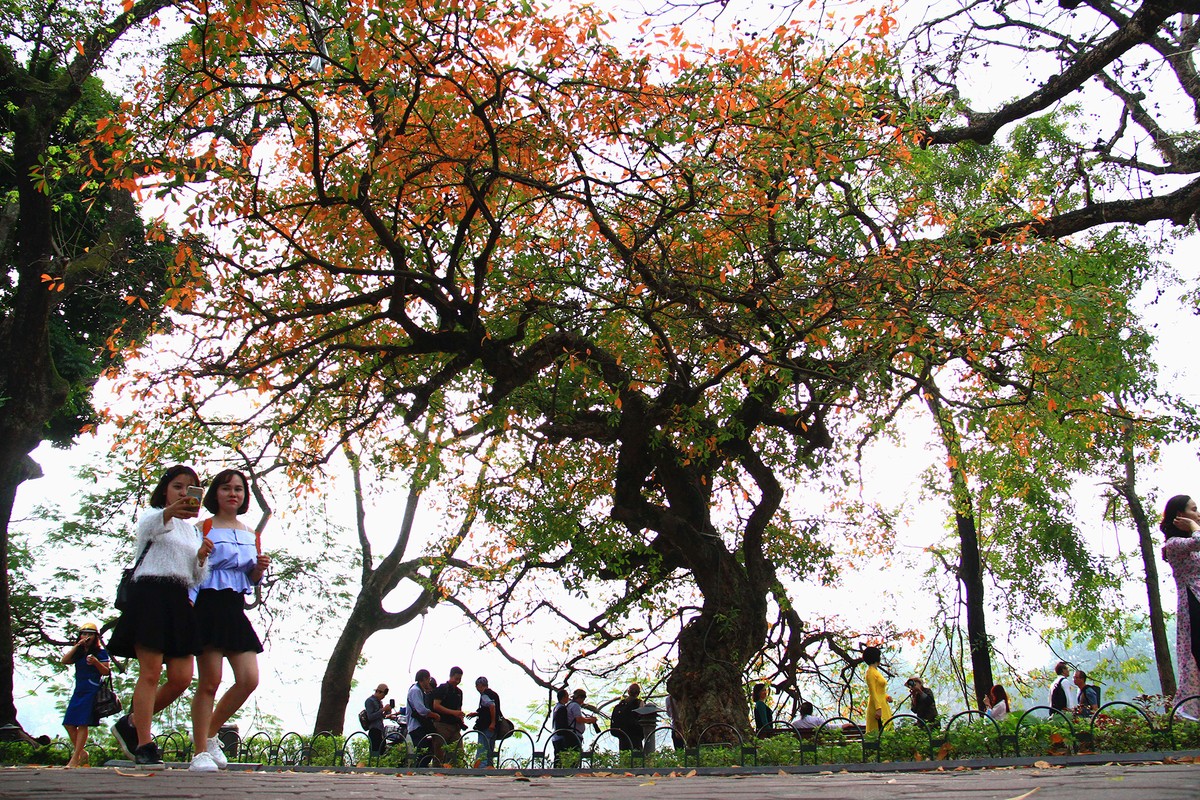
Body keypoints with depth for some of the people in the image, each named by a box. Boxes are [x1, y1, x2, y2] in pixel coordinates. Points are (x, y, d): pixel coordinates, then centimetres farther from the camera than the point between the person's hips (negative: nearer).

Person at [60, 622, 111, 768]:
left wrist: (96, 662, -22)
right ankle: (81, 752, 16)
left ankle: (76, 757, -8)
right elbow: (64, 660, 0)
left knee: (82, 724, -10)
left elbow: (106, 672, -5)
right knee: (68, 723, 1)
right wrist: (77, 646, -5)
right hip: (78, 691, 6)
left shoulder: (100, 652, 0)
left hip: (92, 691, -6)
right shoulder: (78, 652, 16)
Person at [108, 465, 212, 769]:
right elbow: (148, 527, -21)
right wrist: (169, 512, -44)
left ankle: (131, 723, 17)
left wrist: (202, 558, -1)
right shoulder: (152, 516, 7)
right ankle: (144, 746, -3)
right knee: (151, 673, -9)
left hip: (180, 602, 6)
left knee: (181, 678, -2)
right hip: (150, 593, -6)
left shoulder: (193, 531, 24)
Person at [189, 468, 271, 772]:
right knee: (210, 681, -7)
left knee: (249, 679, -3)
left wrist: (260, 568, 1)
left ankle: (210, 734, 17)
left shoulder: (249, 533, 17)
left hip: (236, 609, 6)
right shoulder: (204, 528, 0)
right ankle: (200, 753, 3)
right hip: (208, 605, -6)